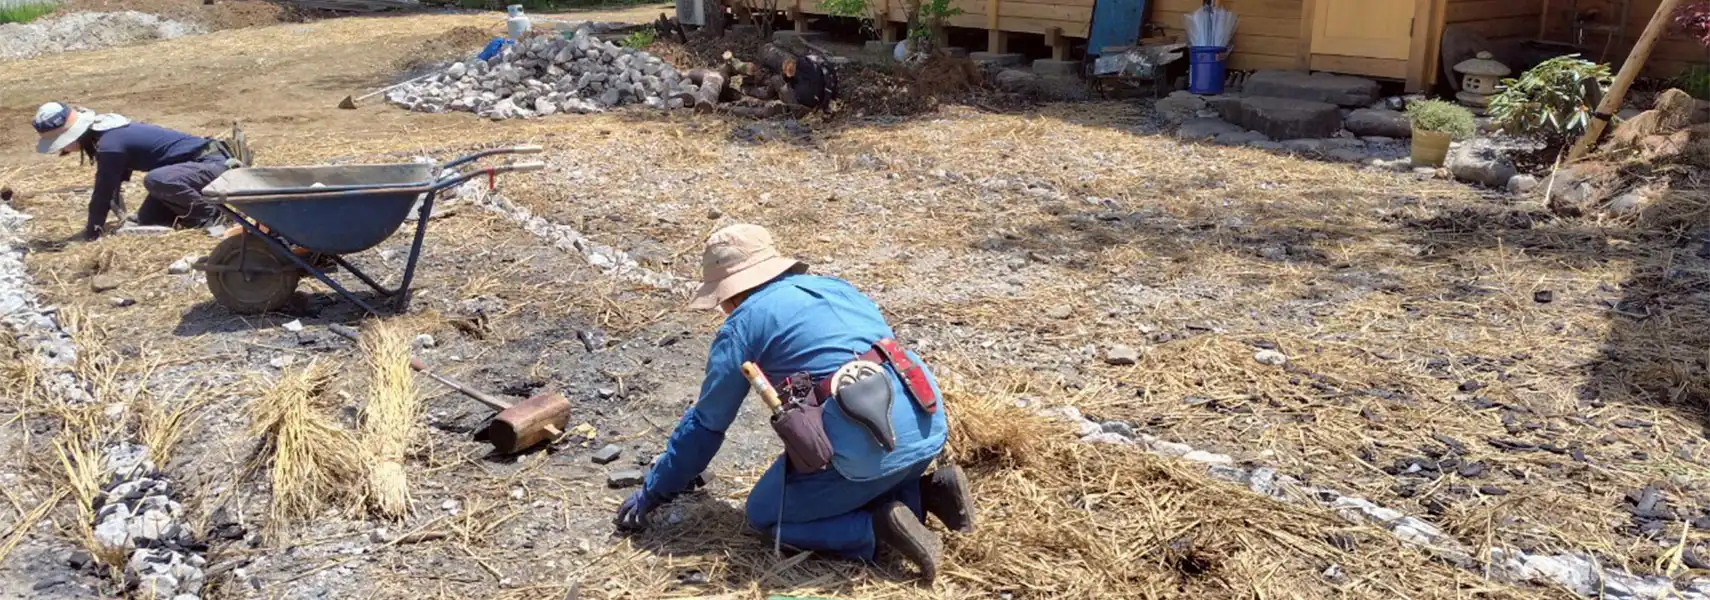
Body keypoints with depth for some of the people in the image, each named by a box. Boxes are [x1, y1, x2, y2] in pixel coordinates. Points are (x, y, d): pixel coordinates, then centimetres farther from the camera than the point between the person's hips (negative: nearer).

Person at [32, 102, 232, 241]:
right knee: (146, 218, 11)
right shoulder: (103, 131, 6)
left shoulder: (110, 146, -23)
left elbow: (103, 191, -16)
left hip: (211, 162, -10)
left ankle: (211, 215, -16)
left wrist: (92, 232, -6)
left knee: (155, 180, -35)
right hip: (197, 161, 10)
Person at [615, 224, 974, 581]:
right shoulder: (835, 287, 23)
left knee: (764, 516, 12)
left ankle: (879, 530, -5)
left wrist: (652, 494, 23)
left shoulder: (743, 323, 4)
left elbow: (705, 424, 9)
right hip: (930, 426, 8)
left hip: (869, 447, -8)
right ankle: (929, 491, 10)